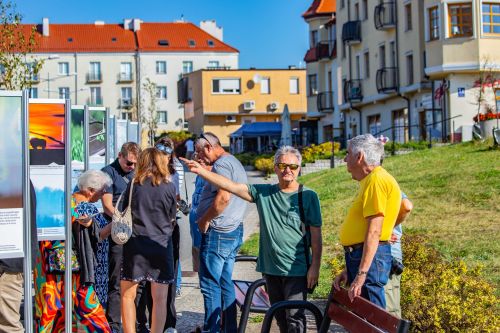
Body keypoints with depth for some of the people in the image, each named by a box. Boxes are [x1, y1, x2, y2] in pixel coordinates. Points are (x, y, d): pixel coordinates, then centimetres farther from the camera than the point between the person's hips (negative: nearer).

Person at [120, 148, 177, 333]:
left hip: (135, 243, 0)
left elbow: (124, 211, 8)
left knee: (128, 295, 10)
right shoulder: (169, 187, -3)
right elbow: (172, 216, 8)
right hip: (161, 245, 0)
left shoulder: (134, 185, -3)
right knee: (160, 298, 6)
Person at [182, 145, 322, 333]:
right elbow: (230, 186, 2)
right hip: (271, 268, 4)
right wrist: (201, 171, -7)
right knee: (280, 317, 13)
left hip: (296, 270, -4)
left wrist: (315, 267, -7)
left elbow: (316, 235, -3)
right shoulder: (263, 192, 6)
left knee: (294, 318, -7)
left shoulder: (308, 196, -3)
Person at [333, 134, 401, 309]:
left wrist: (361, 274, -25)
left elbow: (373, 232, -21)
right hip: (360, 255, 10)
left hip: (370, 257, -10)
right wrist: (349, 270, 19)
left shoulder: (377, 180, -12)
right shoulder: (368, 181, 21)